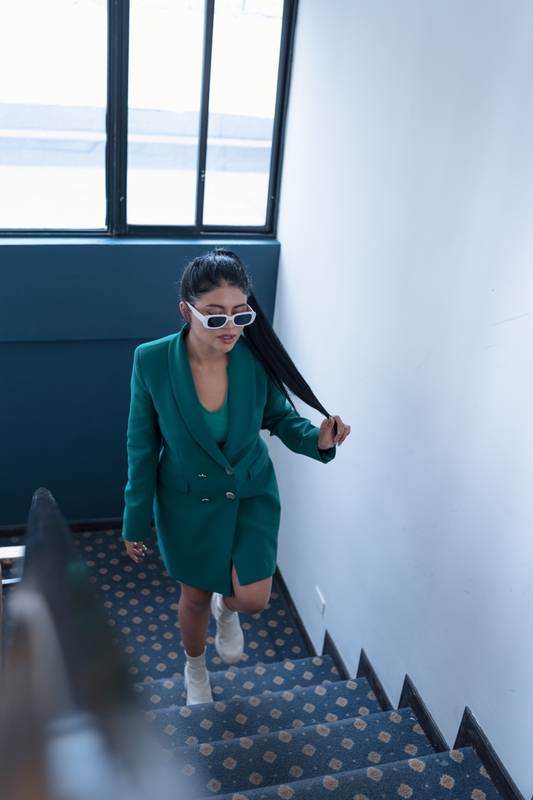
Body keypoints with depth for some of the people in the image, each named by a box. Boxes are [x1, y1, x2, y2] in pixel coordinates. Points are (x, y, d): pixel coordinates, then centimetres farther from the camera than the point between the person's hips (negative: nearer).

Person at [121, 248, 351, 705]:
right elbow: (143, 448, -12)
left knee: (253, 599, -3)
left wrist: (318, 439, -24)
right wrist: (136, 522, -3)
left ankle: (226, 607, 39)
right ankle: (195, 667, 54)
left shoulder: (258, 355, -22)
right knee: (196, 597, 19)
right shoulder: (152, 361, -25)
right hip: (188, 502, -1)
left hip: (252, 495, 1)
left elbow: (279, 415, -2)